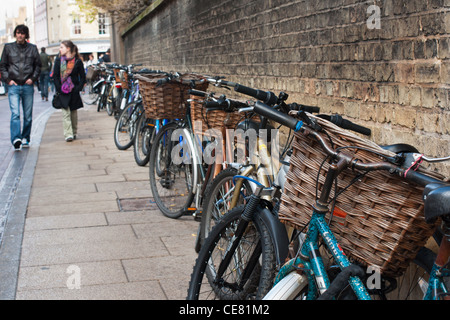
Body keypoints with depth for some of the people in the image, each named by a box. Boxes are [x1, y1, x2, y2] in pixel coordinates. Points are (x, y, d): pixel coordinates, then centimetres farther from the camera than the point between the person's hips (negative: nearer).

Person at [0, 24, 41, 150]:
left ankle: (25, 138, 21)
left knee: (28, 116, 7)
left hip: (28, 86, 2)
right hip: (13, 86, -2)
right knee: (15, 114, -16)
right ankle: (16, 139, -25)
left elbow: (38, 65, 14)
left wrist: (33, 78, 0)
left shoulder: (32, 48, 8)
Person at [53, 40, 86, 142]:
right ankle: (68, 134, -12)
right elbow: (55, 76, 6)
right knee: (65, 112, -8)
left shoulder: (77, 61, -1)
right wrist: (59, 89, -4)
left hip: (74, 91, -1)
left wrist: (78, 88, -6)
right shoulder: (58, 60, 5)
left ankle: (74, 132, 22)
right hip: (63, 92, 1)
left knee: (73, 111, 9)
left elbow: (83, 77, 4)